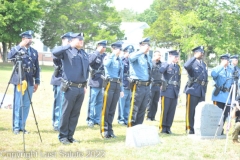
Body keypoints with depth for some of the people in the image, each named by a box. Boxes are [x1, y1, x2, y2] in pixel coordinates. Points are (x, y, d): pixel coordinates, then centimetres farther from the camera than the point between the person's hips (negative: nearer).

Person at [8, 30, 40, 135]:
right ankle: (16, 127, 3)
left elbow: (37, 68, 14)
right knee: (17, 105, -3)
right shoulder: (17, 50, 1)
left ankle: (22, 126, 12)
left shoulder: (34, 52, 13)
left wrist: (37, 82, 10)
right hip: (19, 80, -4)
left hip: (30, 82, 4)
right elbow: (9, 57, -21)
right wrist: (20, 46, -24)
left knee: (26, 105, 4)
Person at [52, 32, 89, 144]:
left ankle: (70, 136, 18)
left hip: (81, 88, 6)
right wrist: (70, 46, -22)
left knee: (75, 113, 9)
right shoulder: (67, 52, -5)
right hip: (70, 88, -6)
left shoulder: (84, 54, 14)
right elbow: (55, 52, -25)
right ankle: (63, 136, 10)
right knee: (66, 113, 1)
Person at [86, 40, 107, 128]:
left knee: (100, 103, 11)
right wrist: (98, 52, -22)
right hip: (95, 83, -6)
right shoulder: (93, 55, -5)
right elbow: (89, 61, -26)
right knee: (92, 102, -1)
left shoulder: (105, 56, 11)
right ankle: (90, 120, 6)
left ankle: (97, 119, 20)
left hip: (103, 83, 6)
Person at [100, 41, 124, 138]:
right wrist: (114, 55, -20)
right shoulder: (108, 58, -1)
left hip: (117, 85, 6)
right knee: (106, 108, -6)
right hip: (110, 84, -6)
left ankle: (109, 130, 12)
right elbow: (106, 64, -26)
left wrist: (121, 89, 18)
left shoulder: (120, 61, 19)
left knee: (112, 109, 8)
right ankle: (104, 130, -4)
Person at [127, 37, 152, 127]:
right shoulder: (137, 56, -8)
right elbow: (131, 57, -33)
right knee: (134, 109, -5)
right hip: (138, 85, -8)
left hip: (147, 86, 8)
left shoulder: (148, 57, 15)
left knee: (142, 109, 12)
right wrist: (142, 51, -38)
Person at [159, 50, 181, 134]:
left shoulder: (178, 67, 17)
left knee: (172, 111, 4)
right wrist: (168, 63, -19)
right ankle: (162, 128, 2)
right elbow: (161, 71, -23)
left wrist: (178, 91, 17)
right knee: (164, 110, -5)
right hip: (167, 91, -5)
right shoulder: (165, 64, 0)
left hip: (175, 92, 5)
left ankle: (168, 127, 11)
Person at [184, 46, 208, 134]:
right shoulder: (192, 63, -4)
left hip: (202, 91, 6)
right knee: (191, 110, -2)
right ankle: (189, 129, 4)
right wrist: (195, 57, -22)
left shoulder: (204, 64, 18)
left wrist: (204, 90, 17)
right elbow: (186, 66, -29)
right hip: (193, 90, -6)